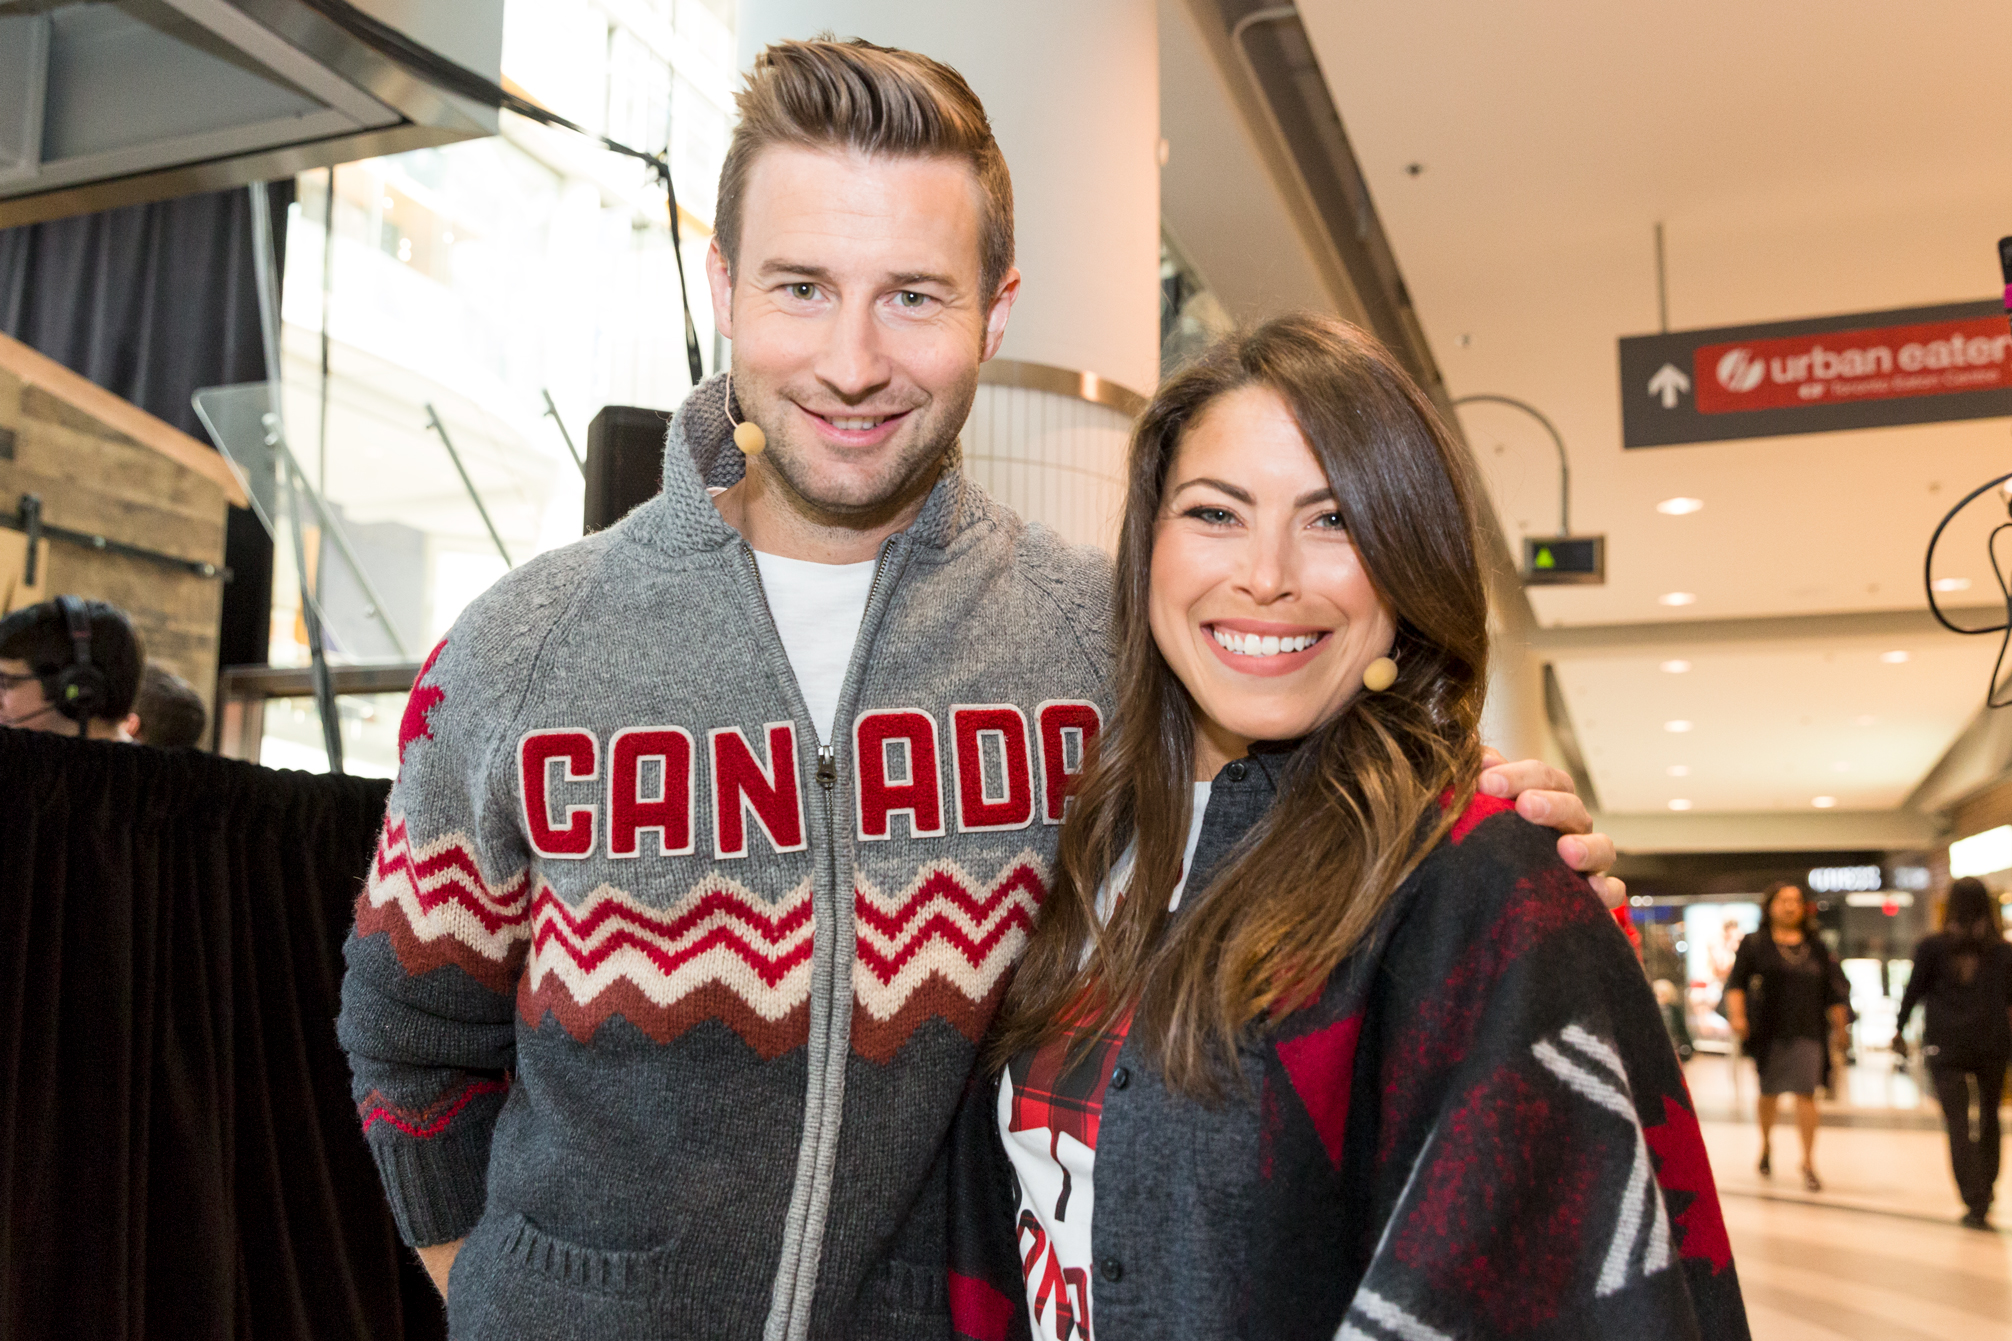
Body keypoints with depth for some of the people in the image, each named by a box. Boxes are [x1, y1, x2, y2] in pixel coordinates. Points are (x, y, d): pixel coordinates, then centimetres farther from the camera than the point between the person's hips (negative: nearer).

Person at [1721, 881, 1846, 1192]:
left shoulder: (1816, 947, 11)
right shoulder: (1754, 943, 3)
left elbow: (1834, 993, 15)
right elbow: (1736, 983, -2)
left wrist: (1839, 1029, 13)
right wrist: (1737, 1016, -15)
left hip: (1808, 1031, 1)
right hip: (1769, 1030, -1)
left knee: (1806, 1093, -6)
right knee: (1769, 1092, 10)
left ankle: (1808, 1163, 0)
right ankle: (1766, 1146, 34)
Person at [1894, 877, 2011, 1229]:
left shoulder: (1932, 946, -3)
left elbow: (1914, 990, 1)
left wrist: (1899, 1029, 12)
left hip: (1946, 1046, -2)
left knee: (1958, 1125, -1)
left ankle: (1975, 1204, -9)